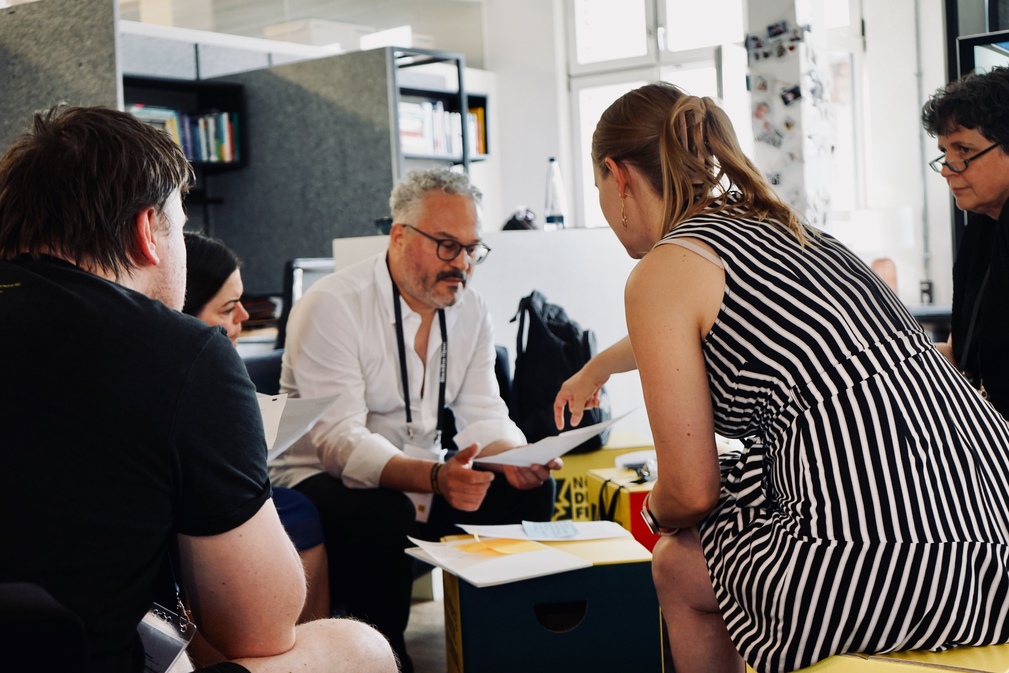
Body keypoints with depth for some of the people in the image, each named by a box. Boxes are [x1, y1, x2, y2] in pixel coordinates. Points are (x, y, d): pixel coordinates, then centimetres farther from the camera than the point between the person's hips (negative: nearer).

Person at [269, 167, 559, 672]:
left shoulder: (470, 312, 3)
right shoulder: (331, 307, -19)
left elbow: (482, 416, 1)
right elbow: (339, 440, -28)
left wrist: (516, 458, -24)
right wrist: (433, 477, -44)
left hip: (426, 481, 6)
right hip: (322, 480, -6)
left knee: (528, 490, -14)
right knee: (385, 516, -37)